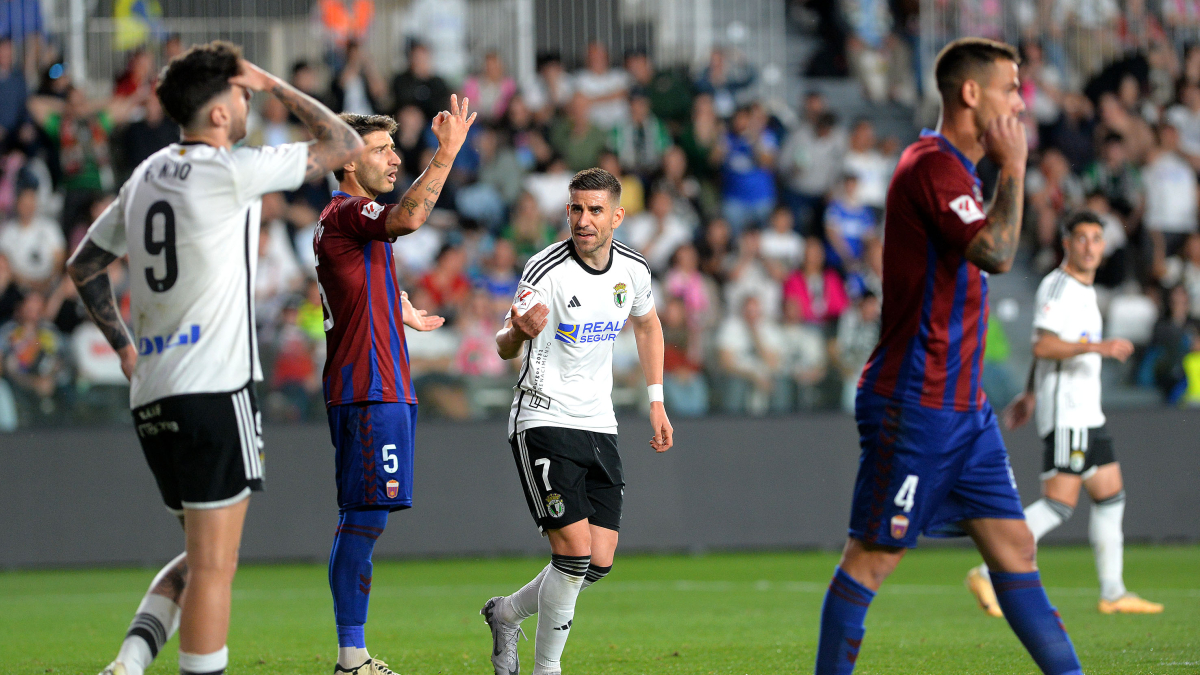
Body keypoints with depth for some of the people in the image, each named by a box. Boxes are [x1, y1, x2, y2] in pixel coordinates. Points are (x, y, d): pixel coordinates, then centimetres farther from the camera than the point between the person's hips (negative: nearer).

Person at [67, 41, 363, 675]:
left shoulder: (146, 176, 14)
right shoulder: (231, 171, -9)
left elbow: (82, 266, 24)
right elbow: (342, 145, -2)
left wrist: (123, 344, 31)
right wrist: (276, 85, 7)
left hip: (152, 396, 8)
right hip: (212, 390, -8)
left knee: (201, 558, 16)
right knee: (213, 563, -5)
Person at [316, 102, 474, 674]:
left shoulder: (344, 218, 23)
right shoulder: (347, 212, -10)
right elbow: (407, 219, -32)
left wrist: (399, 317, 38)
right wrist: (446, 154, -30)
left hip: (379, 389, 11)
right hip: (370, 391, -11)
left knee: (361, 520, 10)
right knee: (364, 518, -12)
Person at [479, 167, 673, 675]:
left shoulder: (633, 268, 1)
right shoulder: (546, 271, -16)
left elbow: (647, 324, 22)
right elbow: (506, 347, -15)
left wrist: (656, 402, 17)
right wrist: (519, 332, -39)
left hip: (599, 425, 6)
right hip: (544, 421, -6)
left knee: (599, 564, 1)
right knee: (574, 553, -17)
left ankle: (507, 614, 25)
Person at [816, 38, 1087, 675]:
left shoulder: (953, 168, 18)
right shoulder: (933, 166, -15)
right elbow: (997, 253, -26)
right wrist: (1013, 167, -16)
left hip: (961, 406, 10)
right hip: (914, 403, -10)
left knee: (1014, 549, 5)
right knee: (872, 557, -4)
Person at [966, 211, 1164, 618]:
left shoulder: (1085, 289, 18)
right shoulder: (1057, 286, -12)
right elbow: (1043, 346, -23)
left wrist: (1030, 394, 30)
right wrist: (1097, 347, -28)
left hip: (1087, 413, 10)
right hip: (1064, 413, -10)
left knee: (1110, 495, 9)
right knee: (1060, 502, -14)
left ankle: (1113, 593, 13)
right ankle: (988, 574, -14)